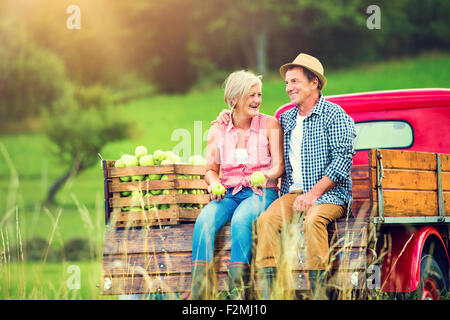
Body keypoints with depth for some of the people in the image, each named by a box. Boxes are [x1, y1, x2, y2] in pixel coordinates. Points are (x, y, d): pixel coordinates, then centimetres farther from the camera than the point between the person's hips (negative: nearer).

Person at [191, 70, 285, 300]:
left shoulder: (269, 124, 5)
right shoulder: (218, 129, 11)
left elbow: (279, 165, 0)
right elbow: (211, 169, 16)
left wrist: (267, 175, -23)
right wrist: (213, 181, -8)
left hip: (261, 193, -2)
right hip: (228, 193, 3)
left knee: (241, 220, -36)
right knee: (204, 221, -30)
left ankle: (237, 291, -36)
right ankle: (199, 292, -34)